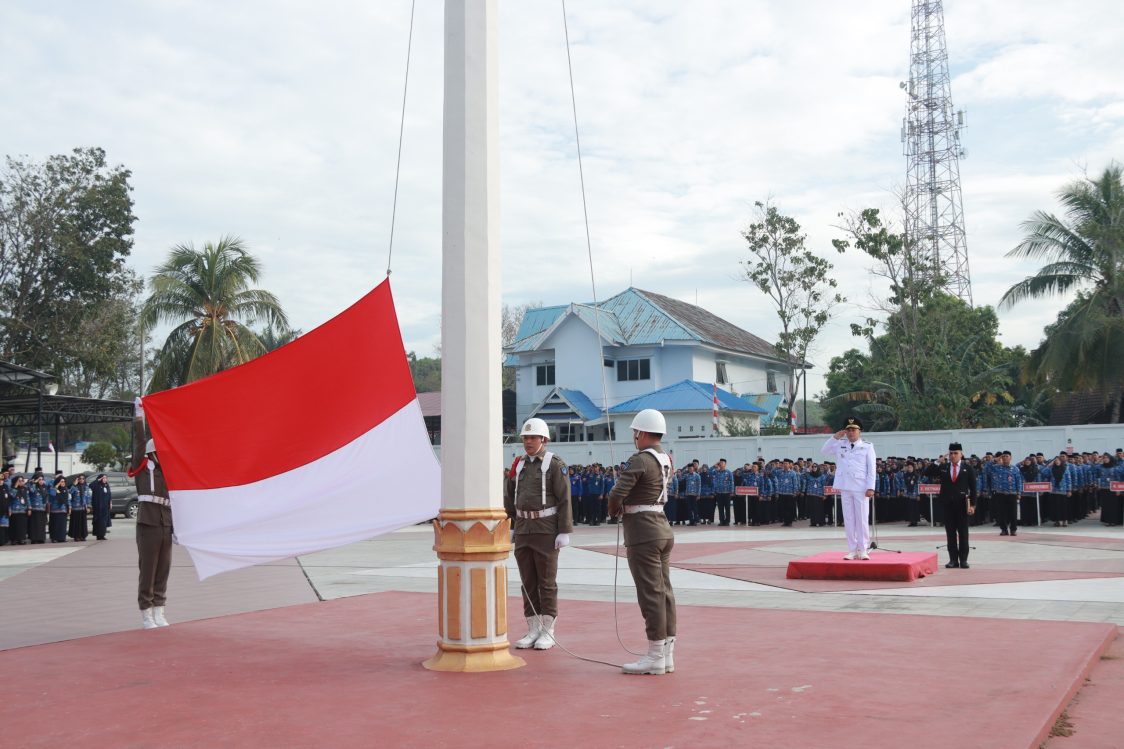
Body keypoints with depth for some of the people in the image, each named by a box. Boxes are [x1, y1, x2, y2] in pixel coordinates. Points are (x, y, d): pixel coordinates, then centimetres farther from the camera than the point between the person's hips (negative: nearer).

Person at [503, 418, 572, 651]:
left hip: (547, 531, -6)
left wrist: (565, 532, -16)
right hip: (523, 530, 6)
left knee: (547, 582, -1)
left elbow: (564, 499, -11)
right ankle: (533, 631, 14)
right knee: (528, 581, 7)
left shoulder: (555, 464, -8)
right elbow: (509, 498, 14)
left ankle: (548, 633, 6)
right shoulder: (518, 464, 10)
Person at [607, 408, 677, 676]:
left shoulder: (640, 460, -16)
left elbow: (616, 494, -22)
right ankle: (667, 655, 15)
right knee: (664, 592, 10)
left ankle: (655, 658, 0)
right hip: (662, 528, 9)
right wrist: (622, 507, 11)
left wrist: (613, 510, 0)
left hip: (643, 533, -9)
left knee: (651, 594, -5)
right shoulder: (666, 460, 12)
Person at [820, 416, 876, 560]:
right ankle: (852, 550, 9)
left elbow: (872, 469, -2)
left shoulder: (867, 447, 2)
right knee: (848, 519, 5)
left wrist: (870, 488, -10)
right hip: (845, 488, 3)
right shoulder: (840, 445, 12)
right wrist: (835, 437, 0)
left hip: (861, 488, -3)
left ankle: (862, 550, 4)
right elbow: (824, 450, 10)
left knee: (862, 519, -2)